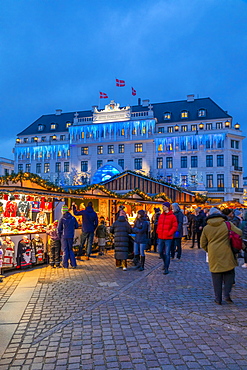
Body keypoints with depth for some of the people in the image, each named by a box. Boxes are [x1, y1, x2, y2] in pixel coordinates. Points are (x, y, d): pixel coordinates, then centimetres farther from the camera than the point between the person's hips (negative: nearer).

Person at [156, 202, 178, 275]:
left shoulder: (172, 216, -7)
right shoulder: (161, 216, 10)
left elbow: (175, 226, -9)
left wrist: (169, 233, -14)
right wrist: (158, 231, 5)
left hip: (168, 238, -6)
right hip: (160, 237, 6)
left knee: (167, 253, -1)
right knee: (160, 252, 14)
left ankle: (166, 268, 8)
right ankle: (165, 263, 38)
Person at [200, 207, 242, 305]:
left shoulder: (206, 228, 3)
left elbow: (203, 244, 7)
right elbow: (239, 233, -1)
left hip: (214, 256, 1)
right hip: (226, 255, -1)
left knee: (216, 277, 9)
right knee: (229, 274, 15)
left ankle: (218, 298, 13)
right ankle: (227, 294, 4)